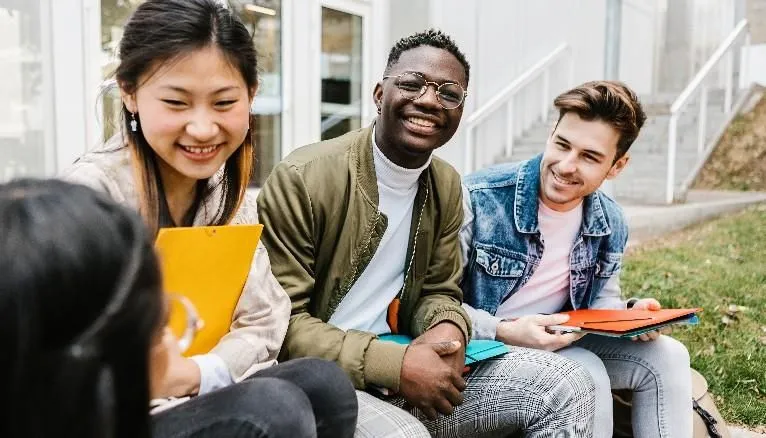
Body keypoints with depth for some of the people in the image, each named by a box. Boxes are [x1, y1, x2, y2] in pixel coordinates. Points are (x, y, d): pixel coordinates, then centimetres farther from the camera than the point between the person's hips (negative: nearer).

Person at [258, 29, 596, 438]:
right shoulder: (302, 179, -17)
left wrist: (449, 329, -14)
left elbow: (439, 291, 11)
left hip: (398, 364, 6)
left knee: (567, 386, -3)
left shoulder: (447, 185, 5)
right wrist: (393, 364, -25)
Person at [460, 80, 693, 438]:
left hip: (559, 342, 6)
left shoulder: (612, 225, -2)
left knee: (666, 356, -6)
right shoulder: (479, 199, -23)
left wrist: (629, 313, -12)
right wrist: (504, 332, -31)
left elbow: (601, 300, 12)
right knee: (587, 374, -28)